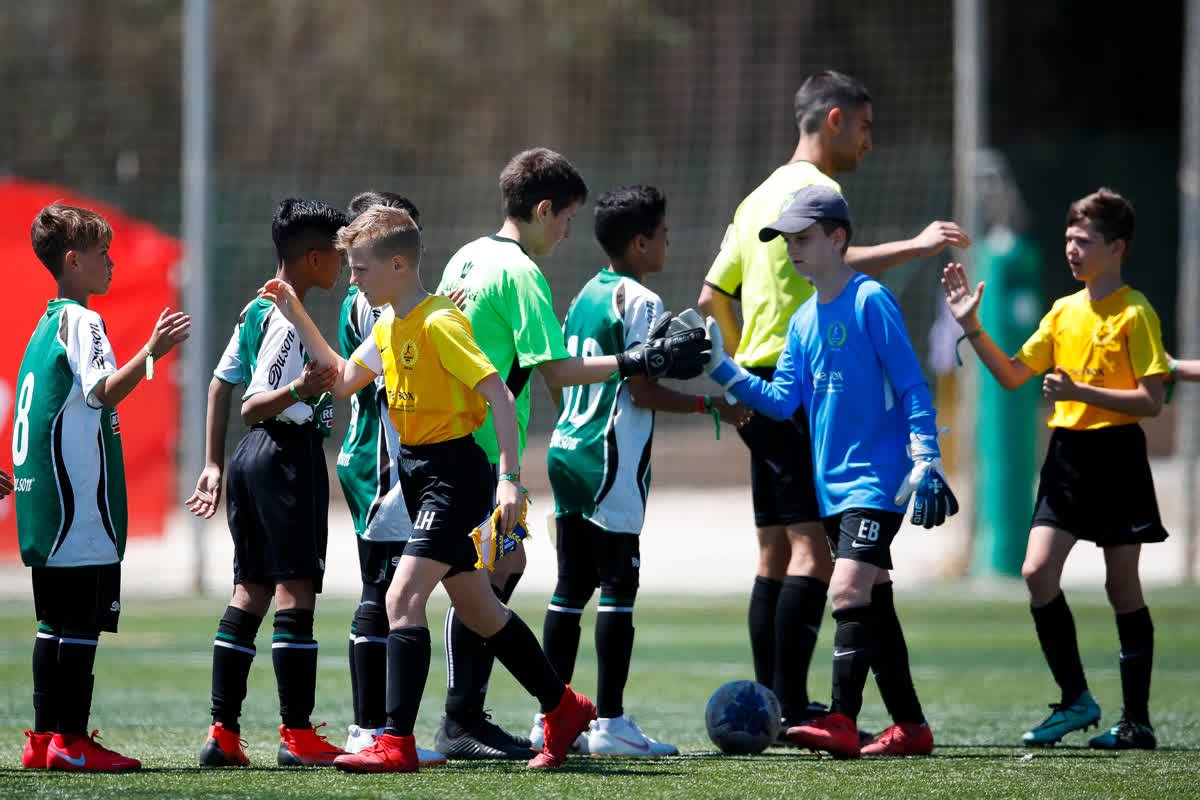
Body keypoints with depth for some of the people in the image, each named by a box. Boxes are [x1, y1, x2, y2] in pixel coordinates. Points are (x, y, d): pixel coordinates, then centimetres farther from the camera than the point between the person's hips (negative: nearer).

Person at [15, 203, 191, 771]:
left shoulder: (46, 325, 18)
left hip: (44, 500, 10)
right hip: (79, 496, -10)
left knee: (55, 621, 10)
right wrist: (151, 352, -32)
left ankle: (44, 739, 11)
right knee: (83, 622, -8)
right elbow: (104, 392, -23)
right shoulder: (81, 322, -10)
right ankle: (71, 741, -8)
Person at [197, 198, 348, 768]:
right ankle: (297, 733, -12)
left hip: (253, 456, 10)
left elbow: (222, 382, 20)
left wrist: (214, 464, 25)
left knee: (249, 591, 9)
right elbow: (251, 407, -18)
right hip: (290, 451, -10)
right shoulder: (291, 320, -14)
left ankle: (223, 733, 7)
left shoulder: (256, 311, 14)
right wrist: (298, 390, -37)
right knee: (295, 590, -9)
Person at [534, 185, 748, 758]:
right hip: (612, 459, -9)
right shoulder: (639, 301, -11)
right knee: (618, 584, -6)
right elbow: (643, 391, -16)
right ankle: (609, 723, -8)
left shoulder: (586, 295, 15)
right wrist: (711, 406, -8)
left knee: (572, 587, 10)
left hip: (567, 448, 9)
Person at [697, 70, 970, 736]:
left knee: (776, 551, 9)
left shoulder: (760, 195, 21)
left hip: (757, 389, 10)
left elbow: (712, 299, 24)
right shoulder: (813, 188, -8)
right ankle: (792, 706, -19)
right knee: (813, 546, -13)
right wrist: (915, 247, -28)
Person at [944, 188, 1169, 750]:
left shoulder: (1134, 313, -8)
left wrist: (1081, 392, -20)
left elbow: (1151, 400, -12)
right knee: (1038, 572, -6)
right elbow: (1012, 375, 14)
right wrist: (972, 328, 3)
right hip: (1066, 451, 6)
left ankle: (1137, 721, 7)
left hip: (1116, 455, -6)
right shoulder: (1063, 312, 11)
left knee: (1122, 586, 0)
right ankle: (1075, 701, 7)